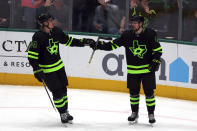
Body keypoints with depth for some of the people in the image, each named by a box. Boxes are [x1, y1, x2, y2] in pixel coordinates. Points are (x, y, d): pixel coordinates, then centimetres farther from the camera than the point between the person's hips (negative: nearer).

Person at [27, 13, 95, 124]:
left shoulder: (56, 32, -2)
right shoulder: (38, 37, -22)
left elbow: (68, 40, 14)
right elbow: (32, 55, -21)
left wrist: (83, 42, 9)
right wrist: (37, 71, -23)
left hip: (59, 65, 7)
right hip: (47, 69, -7)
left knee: (63, 89, 12)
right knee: (57, 92, -7)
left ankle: (66, 111, 28)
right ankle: (62, 114, 6)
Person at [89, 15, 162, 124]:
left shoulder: (150, 34, -9)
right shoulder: (127, 35, -1)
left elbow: (158, 50, -3)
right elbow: (113, 44, 0)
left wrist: (155, 62, -13)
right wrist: (99, 45, -10)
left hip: (148, 69, -3)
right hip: (133, 70, 3)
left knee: (149, 92, -3)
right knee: (133, 92, 7)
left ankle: (151, 114, 11)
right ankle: (134, 113, 25)